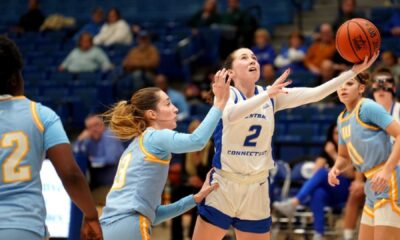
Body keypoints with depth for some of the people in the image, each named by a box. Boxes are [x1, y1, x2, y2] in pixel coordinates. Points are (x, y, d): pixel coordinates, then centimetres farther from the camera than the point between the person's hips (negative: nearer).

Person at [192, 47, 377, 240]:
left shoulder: (272, 96, 4)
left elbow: (315, 94, -4)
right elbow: (230, 115, -32)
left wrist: (354, 71, -13)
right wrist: (267, 94, -45)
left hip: (256, 189, 4)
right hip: (223, 186, -4)